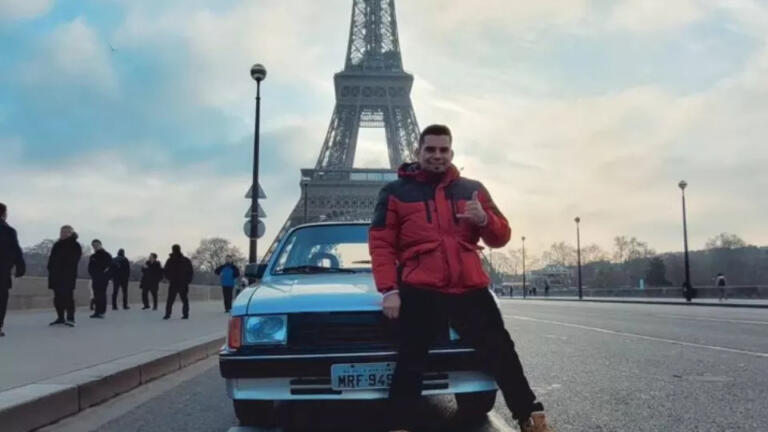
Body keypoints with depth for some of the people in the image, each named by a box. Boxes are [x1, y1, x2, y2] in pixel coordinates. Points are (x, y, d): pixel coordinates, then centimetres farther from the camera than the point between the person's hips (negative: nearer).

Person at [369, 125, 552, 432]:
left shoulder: (473, 189, 15)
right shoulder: (396, 192, 6)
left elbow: (501, 237, 15)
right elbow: (381, 244, 1)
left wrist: (484, 219, -8)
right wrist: (388, 290, -10)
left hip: (471, 290, 3)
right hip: (420, 294, -2)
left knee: (501, 353, 7)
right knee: (410, 363, 1)